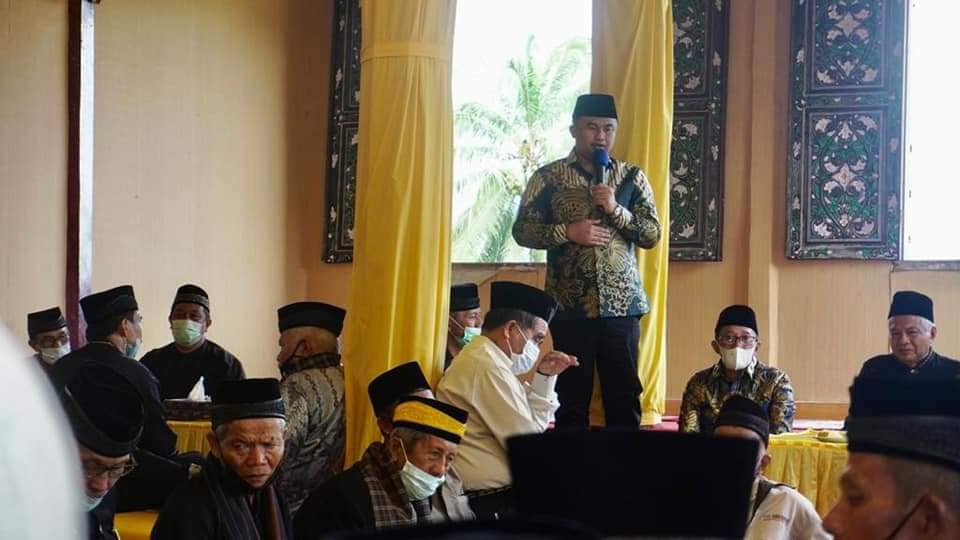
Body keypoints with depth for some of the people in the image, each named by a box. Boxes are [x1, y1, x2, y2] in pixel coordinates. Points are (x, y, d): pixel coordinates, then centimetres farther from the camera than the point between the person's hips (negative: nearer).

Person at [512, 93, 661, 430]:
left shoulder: (631, 177, 7)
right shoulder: (548, 177, 1)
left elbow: (653, 235, 2)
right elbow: (522, 231, -1)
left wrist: (616, 209, -13)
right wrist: (567, 231, -14)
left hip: (622, 304, 2)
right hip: (571, 306, -1)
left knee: (624, 394, 6)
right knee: (571, 395, 4)